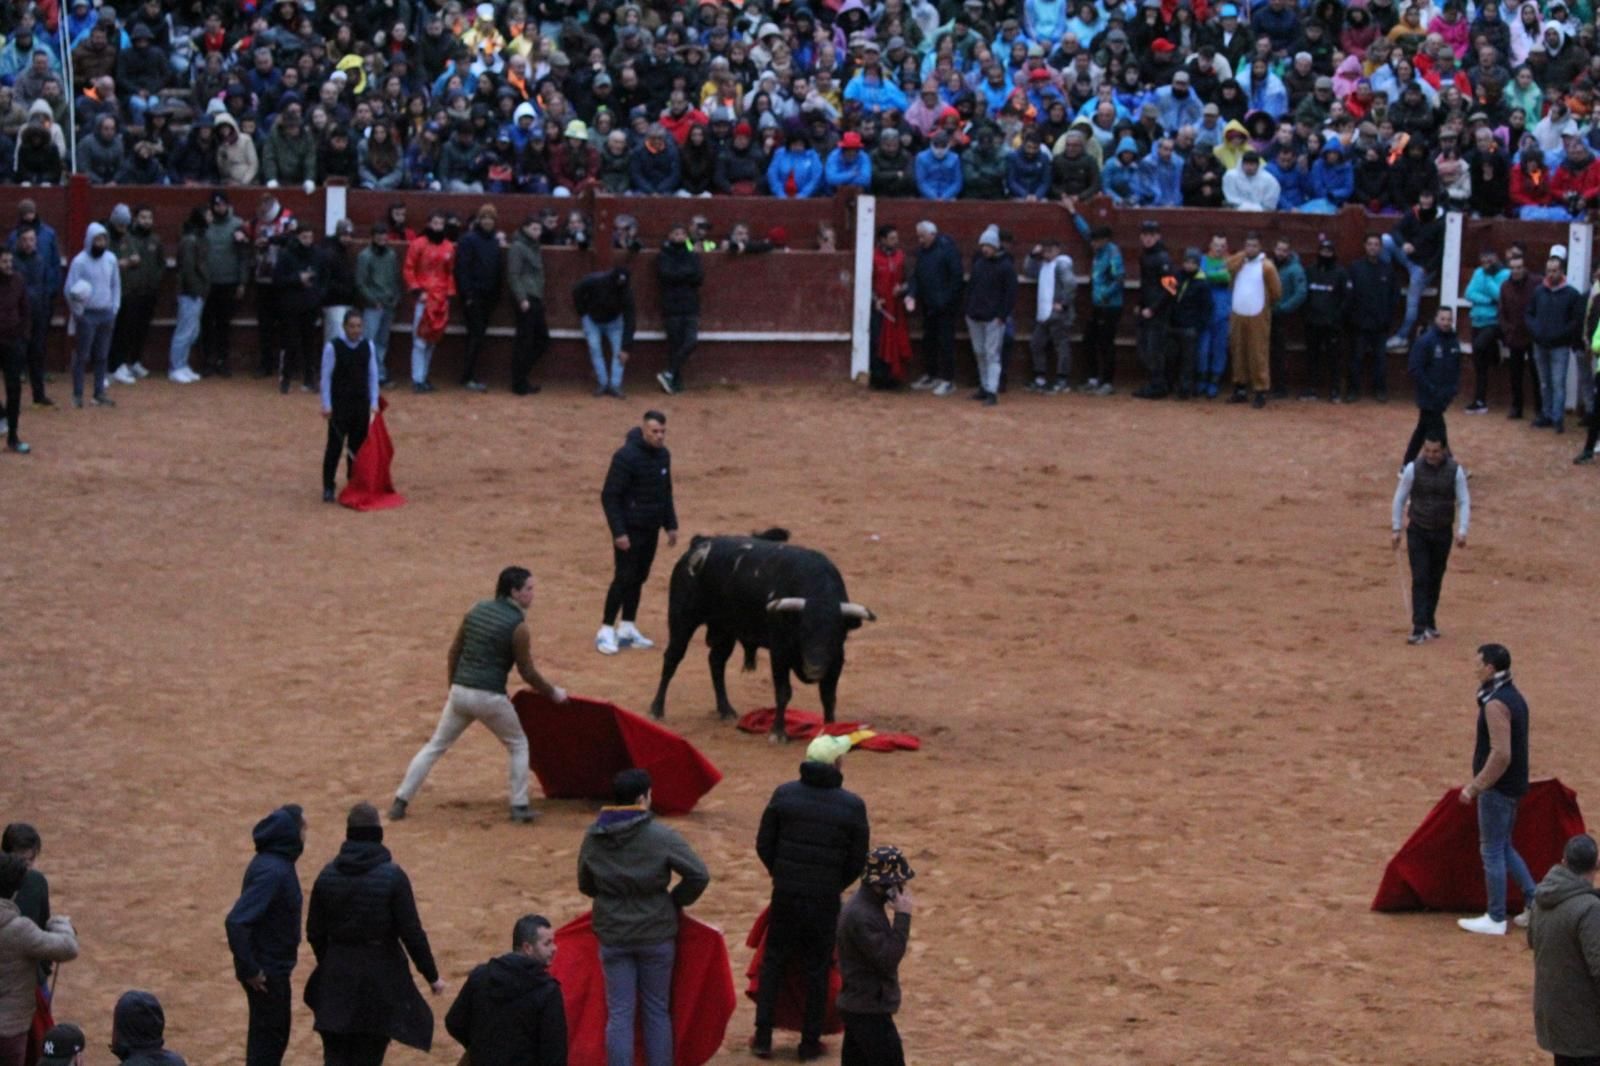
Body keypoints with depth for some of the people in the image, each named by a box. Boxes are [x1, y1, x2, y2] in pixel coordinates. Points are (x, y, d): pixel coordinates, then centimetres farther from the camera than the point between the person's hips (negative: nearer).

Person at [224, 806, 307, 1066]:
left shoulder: (276, 863, 5)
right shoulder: (272, 871, -25)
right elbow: (236, 922, -31)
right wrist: (250, 969, -24)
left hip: (274, 968, 9)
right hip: (267, 971, -9)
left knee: (275, 1033, 19)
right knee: (269, 1036, 0)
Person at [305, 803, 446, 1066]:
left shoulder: (327, 875, -1)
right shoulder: (392, 876, -13)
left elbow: (314, 932, 5)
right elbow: (411, 933, -12)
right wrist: (432, 975, -2)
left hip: (337, 976, 3)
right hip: (381, 975, -3)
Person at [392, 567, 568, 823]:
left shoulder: (477, 609, 8)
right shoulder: (518, 626, -9)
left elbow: (454, 653, 13)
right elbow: (527, 672, -4)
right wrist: (553, 693, 10)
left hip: (460, 692, 5)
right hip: (490, 697, -5)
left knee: (436, 746, 16)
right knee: (518, 745, 18)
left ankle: (400, 803, 13)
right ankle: (519, 807, 15)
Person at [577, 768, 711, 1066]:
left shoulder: (593, 837, -3)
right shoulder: (662, 836, -15)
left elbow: (585, 885, 9)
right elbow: (699, 875, -16)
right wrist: (677, 900, 1)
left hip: (613, 935, 2)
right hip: (656, 934, -2)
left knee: (619, 1013, 5)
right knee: (657, 1010, 12)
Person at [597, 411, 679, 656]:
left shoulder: (662, 455, 7)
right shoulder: (626, 457, -17)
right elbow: (609, 496, -17)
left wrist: (671, 525, 16)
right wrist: (618, 532, -19)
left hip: (651, 529, 7)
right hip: (630, 530, -7)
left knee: (639, 578, 11)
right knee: (624, 578, -8)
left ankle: (627, 629, 19)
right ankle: (606, 631, -2)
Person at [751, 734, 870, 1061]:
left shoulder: (784, 794, -6)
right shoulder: (852, 806, -10)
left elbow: (764, 844, 0)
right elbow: (857, 861, -4)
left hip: (785, 895, 1)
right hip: (825, 900, -1)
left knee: (773, 963, 14)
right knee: (817, 969, 11)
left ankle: (763, 1038, 15)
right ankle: (810, 1043, 17)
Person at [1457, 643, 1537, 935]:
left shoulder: (1496, 704, -22)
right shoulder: (1514, 697, 10)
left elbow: (1500, 754, -26)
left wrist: (1476, 786, -19)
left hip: (1497, 790, -10)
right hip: (1513, 786, 10)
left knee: (1492, 851, 0)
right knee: (1504, 848, 19)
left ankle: (1495, 919, 7)